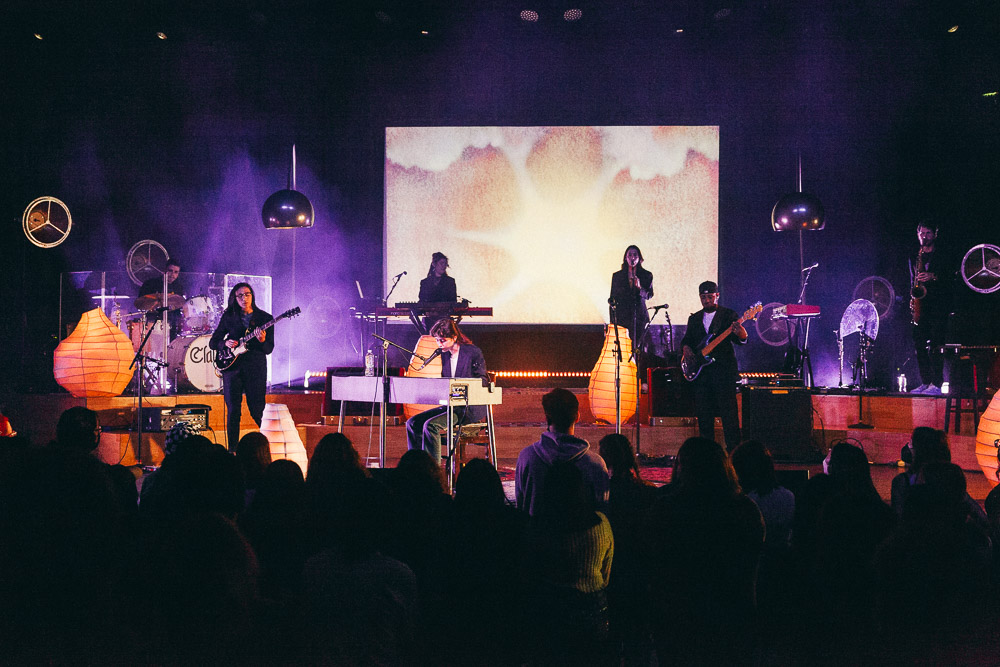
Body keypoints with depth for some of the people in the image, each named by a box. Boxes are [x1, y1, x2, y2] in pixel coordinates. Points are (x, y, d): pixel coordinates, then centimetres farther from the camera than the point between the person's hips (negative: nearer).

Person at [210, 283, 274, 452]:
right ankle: (232, 450, 9)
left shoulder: (265, 318, 4)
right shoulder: (228, 317, 9)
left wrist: (262, 341, -20)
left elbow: (269, 349, 1)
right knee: (233, 411, 2)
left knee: (257, 411, -4)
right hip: (232, 367, 2)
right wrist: (225, 344, -9)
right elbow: (213, 342, 12)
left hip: (256, 368, -2)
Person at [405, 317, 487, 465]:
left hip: (471, 408, -8)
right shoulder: (444, 354, 12)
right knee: (413, 423, -6)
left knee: (431, 425, -27)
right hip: (451, 405, 8)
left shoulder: (474, 353, -10)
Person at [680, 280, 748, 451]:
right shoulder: (694, 318, 18)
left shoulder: (729, 315, 3)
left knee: (729, 413, -8)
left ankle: (733, 449, -5)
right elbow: (687, 338, 22)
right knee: (703, 414, 6)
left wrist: (740, 333, -31)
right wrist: (686, 347, -1)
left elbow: (741, 340, -7)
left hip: (724, 370, -5)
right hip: (700, 372, 5)